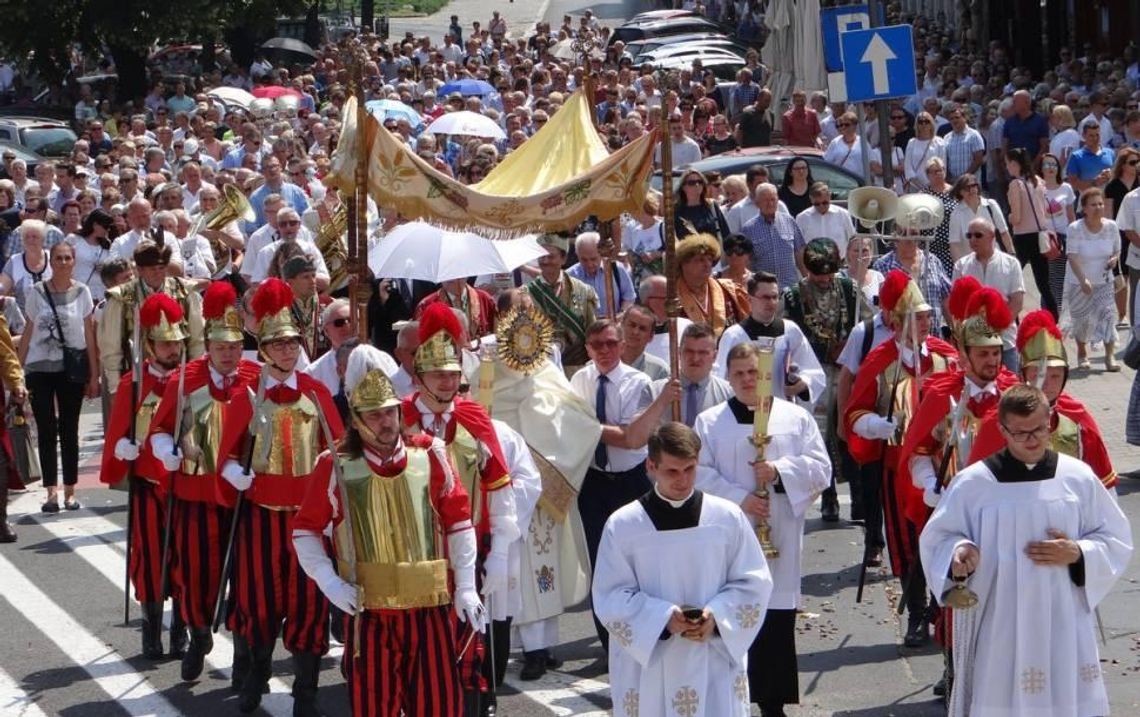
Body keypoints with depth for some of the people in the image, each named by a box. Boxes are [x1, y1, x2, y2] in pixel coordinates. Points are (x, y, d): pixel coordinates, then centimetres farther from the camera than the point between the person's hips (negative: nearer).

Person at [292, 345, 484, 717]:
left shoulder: (430, 454, -2)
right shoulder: (335, 466, -5)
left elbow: (459, 521, 5)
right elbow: (305, 530, 4)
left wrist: (466, 587, 2)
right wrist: (330, 583, -8)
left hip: (429, 607, 1)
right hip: (367, 610, -1)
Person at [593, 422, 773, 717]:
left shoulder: (728, 518, -1)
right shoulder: (622, 525, -4)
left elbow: (754, 582, 4)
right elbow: (610, 596, -3)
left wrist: (717, 615, -13)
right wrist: (662, 617, -17)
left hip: (715, 663, 1)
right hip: (648, 665, 0)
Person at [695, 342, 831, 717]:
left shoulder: (797, 418, 6)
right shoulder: (709, 422, 5)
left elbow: (820, 469, 1)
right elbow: (700, 474, -2)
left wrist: (780, 471, -14)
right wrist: (739, 498, -14)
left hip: (779, 537, 0)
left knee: (777, 620, 1)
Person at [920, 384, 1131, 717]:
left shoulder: (1078, 477, 2)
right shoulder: (973, 483, -4)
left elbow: (1116, 539, 9)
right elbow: (938, 538, 6)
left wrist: (1078, 554, -9)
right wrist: (958, 552, -16)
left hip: (1063, 623, 2)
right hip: (998, 625, -1)